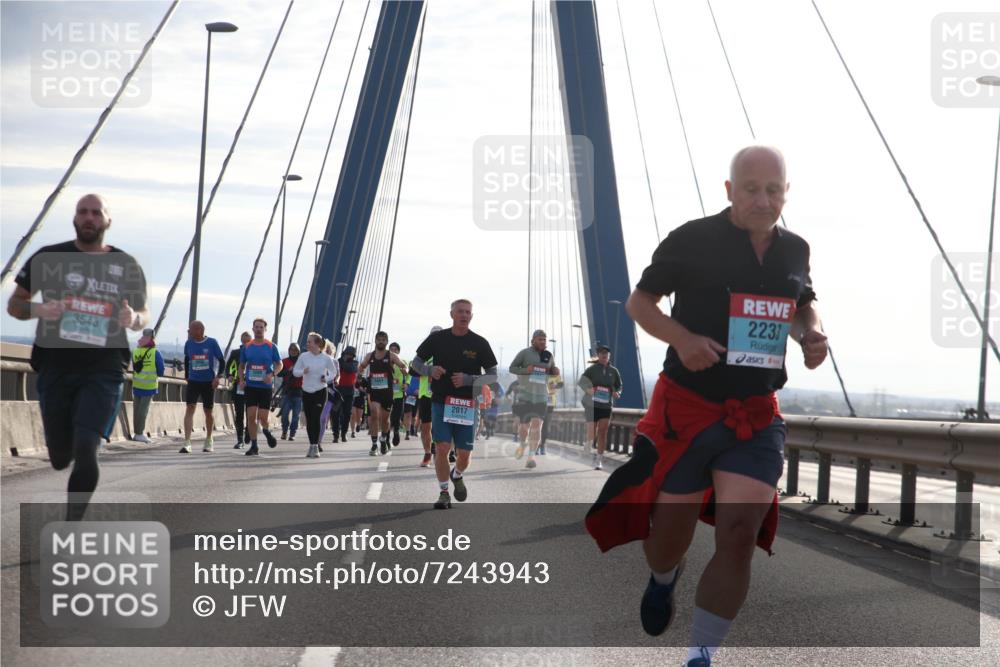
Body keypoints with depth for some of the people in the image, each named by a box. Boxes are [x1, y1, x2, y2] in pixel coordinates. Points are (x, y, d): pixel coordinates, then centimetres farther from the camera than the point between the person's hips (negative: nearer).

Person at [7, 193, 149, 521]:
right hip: (55, 367, 1)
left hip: (104, 370, -1)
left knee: (85, 449, -16)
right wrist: (37, 310, -14)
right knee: (60, 457, 7)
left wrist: (134, 319, -9)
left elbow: (144, 315, 16)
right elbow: (14, 304, 9)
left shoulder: (126, 266, 6)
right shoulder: (48, 258, 4)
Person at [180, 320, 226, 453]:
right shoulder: (188, 343, 2)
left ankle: (208, 441, 29)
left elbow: (222, 361, -2)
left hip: (209, 382, -2)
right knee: (190, 408, -13)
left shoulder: (212, 343, -7)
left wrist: (218, 377, -14)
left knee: (208, 411, 9)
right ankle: (187, 443, -19)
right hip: (193, 381, 2)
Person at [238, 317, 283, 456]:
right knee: (251, 416, -5)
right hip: (250, 386, 2)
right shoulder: (246, 347, 6)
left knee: (262, 417, -6)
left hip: (265, 386, -2)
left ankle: (266, 431, 29)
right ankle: (254, 446, 3)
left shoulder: (271, 347, 1)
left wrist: (272, 374, -14)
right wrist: (241, 379, 0)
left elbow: (279, 365, 5)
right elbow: (241, 365, 16)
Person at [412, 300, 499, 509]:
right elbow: (416, 362, 10)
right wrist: (430, 370, -13)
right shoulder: (437, 339, 0)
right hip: (441, 402, 0)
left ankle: (457, 476, 37)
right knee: (441, 448, -11)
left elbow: (492, 376, 0)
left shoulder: (479, 343, -1)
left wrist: (468, 379, -16)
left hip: (466, 405, 0)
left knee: (465, 453, 3)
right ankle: (444, 494, 3)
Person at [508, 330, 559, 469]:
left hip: (541, 396, 2)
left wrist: (555, 371, -1)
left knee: (536, 426, -9)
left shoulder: (548, 355, 10)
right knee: (523, 425, 4)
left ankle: (531, 456, -8)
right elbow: (512, 368, -1)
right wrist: (525, 370, -19)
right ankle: (523, 444, 36)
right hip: (524, 394, -2)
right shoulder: (524, 353, -2)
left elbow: (551, 370, 23)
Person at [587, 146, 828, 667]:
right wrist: (682, 338, -20)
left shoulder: (794, 250, 5)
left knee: (740, 531, -10)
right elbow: (639, 302, -2)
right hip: (686, 407, -3)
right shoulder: (692, 240, -9)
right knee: (671, 531, 7)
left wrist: (812, 336, 1)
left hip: (757, 414, 3)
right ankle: (663, 580, 47)